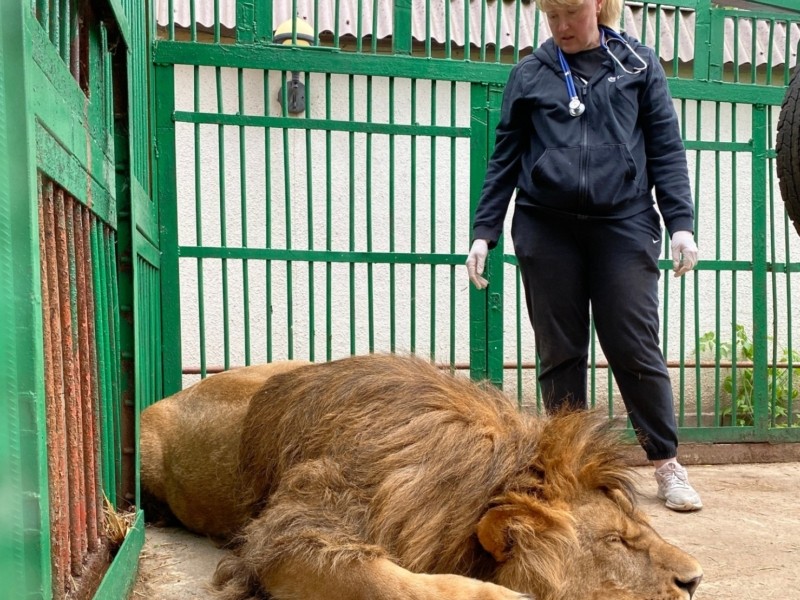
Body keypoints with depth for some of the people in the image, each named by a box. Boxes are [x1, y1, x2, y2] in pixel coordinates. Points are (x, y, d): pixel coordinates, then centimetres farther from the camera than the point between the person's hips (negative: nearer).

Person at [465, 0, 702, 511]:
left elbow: (667, 149, 7)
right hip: (546, 230, 1)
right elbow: (504, 158, 11)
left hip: (623, 225, -1)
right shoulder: (529, 74, 10)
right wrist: (484, 231, 4)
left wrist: (681, 223, -3)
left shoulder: (638, 63, 10)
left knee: (636, 348, -1)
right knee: (560, 353, 6)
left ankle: (667, 463, 13)